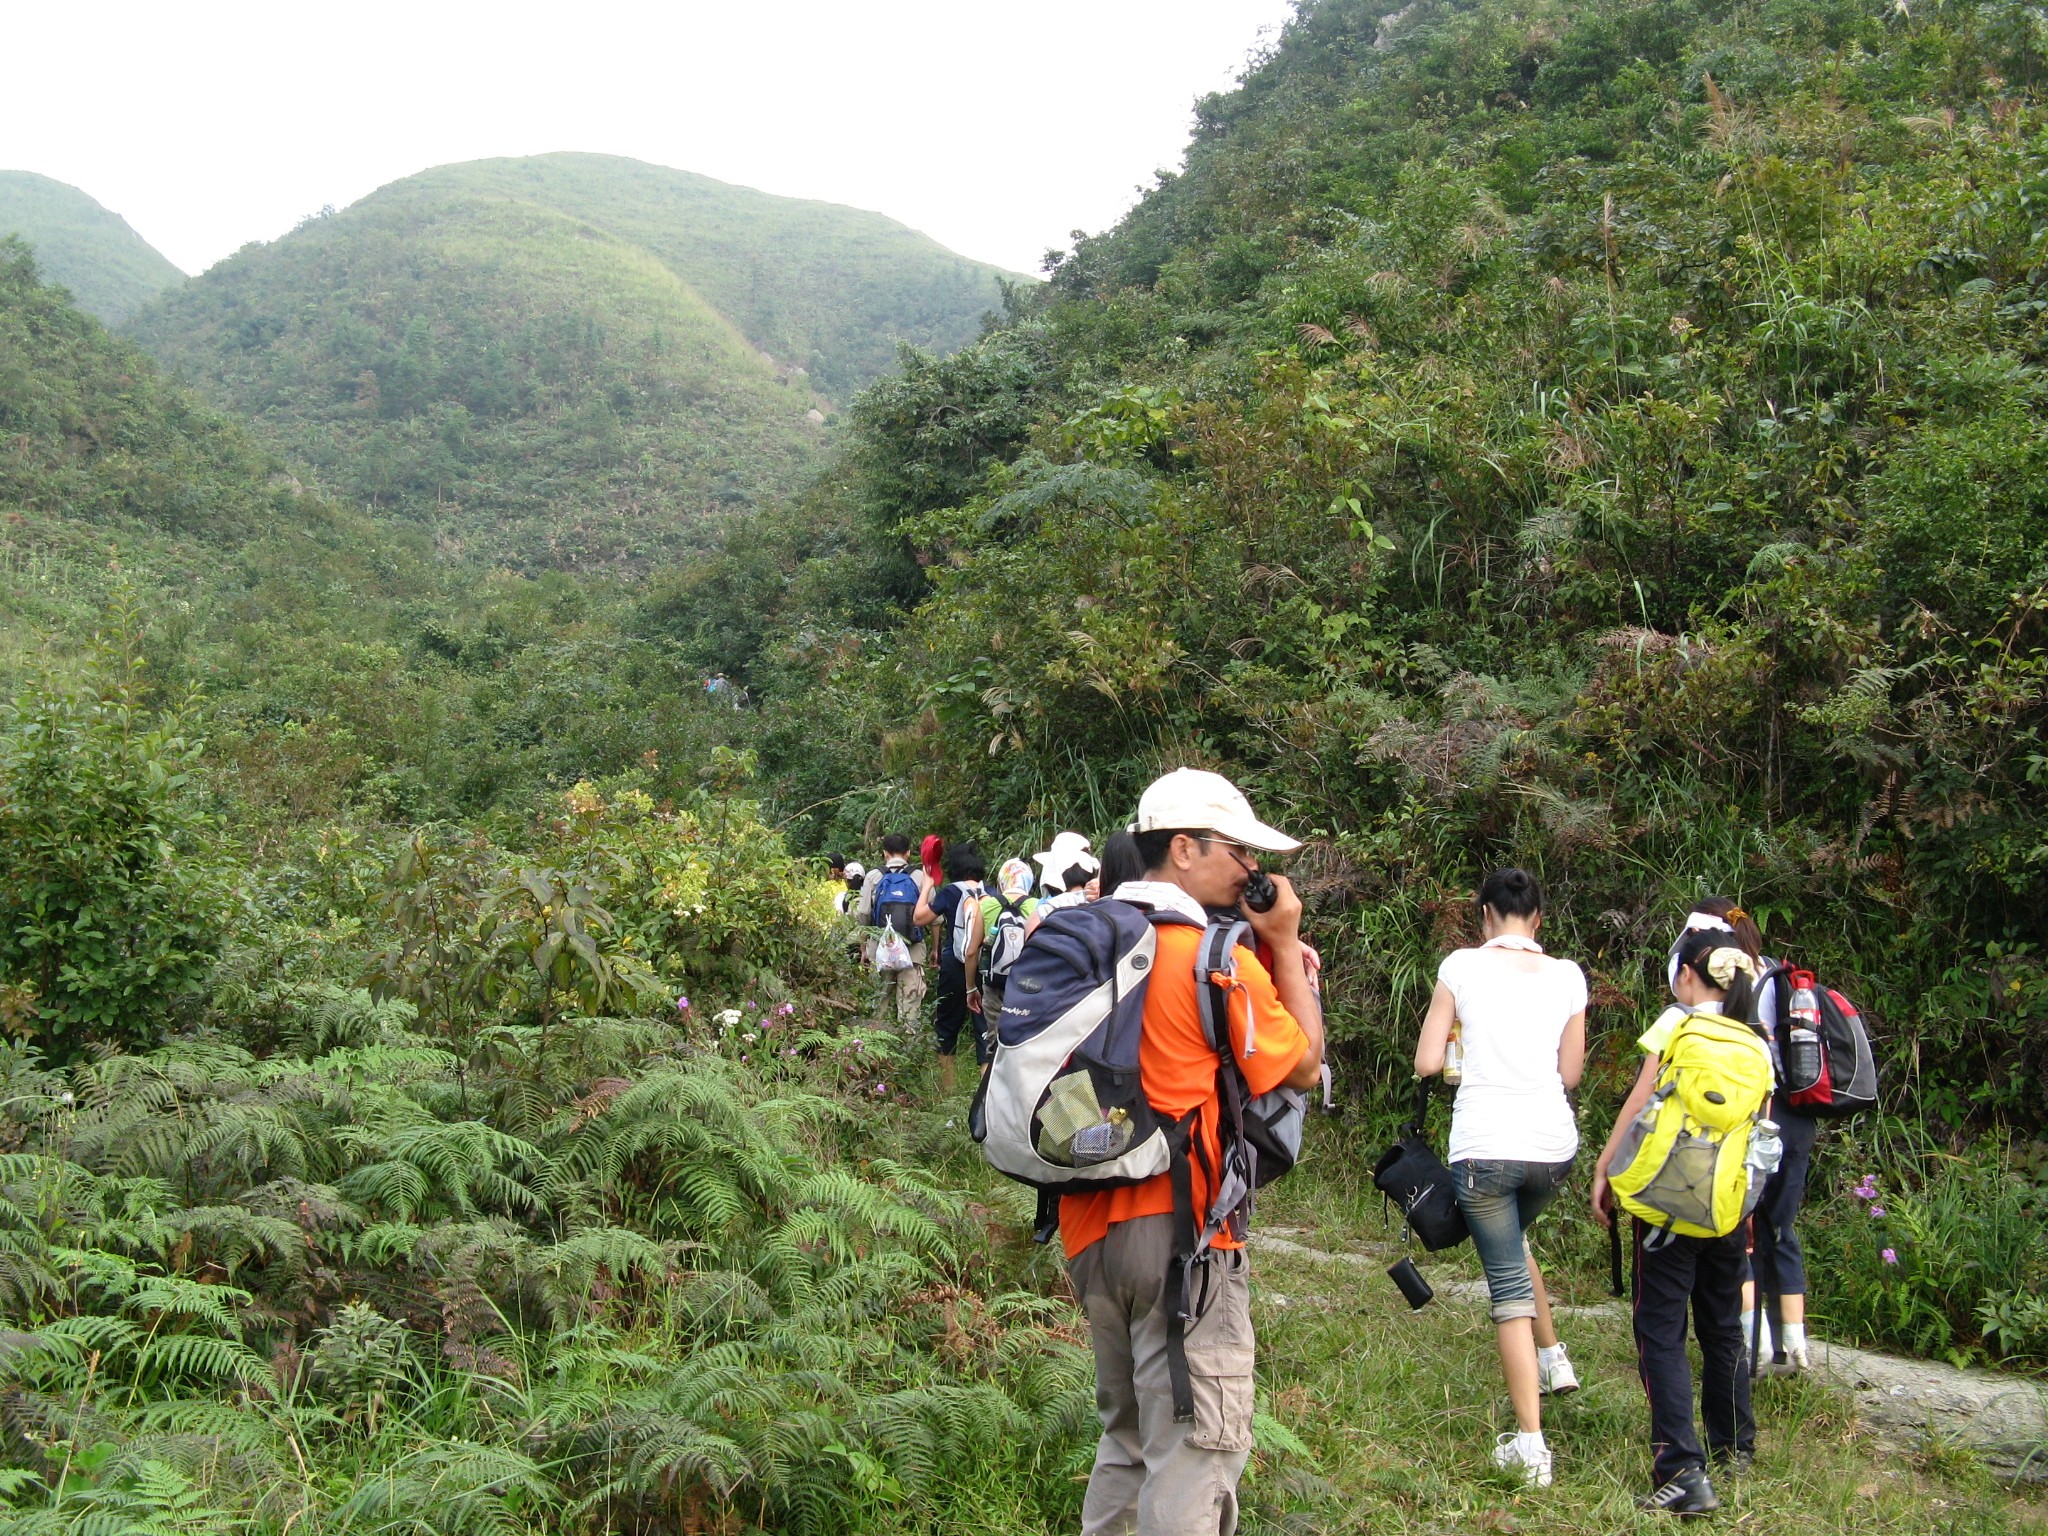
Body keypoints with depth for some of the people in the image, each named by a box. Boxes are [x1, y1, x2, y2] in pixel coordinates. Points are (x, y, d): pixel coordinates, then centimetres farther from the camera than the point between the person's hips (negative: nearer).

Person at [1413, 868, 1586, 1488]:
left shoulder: (1462, 966, -3)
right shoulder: (1568, 976, 4)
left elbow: (1427, 1063, -2)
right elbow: (1570, 1072, 11)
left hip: (1484, 1145, -4)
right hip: (1553, 1144, 4)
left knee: (1509, 1284, 3)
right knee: (1512, 1239, 33)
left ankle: (1530, 1444, 3)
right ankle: (1553, 1357, 29)